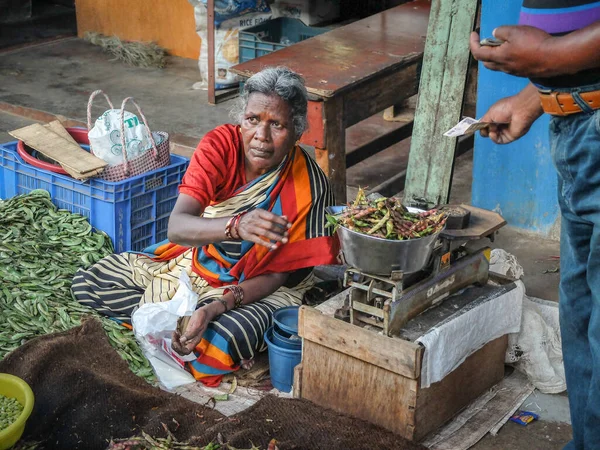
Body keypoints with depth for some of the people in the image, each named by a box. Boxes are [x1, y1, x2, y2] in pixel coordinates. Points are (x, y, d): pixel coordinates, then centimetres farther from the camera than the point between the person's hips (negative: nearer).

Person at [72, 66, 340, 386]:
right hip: (193, 260, 3)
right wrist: (237, 225, -53)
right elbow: (176, 226, -32)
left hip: (255, 286, -3)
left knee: (217, 346, -36)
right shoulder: (222, 144, -21)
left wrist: (217, 307, -35)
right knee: (85, 284, -3)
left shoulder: (308, 188, -24)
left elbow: (276, 275, -18)